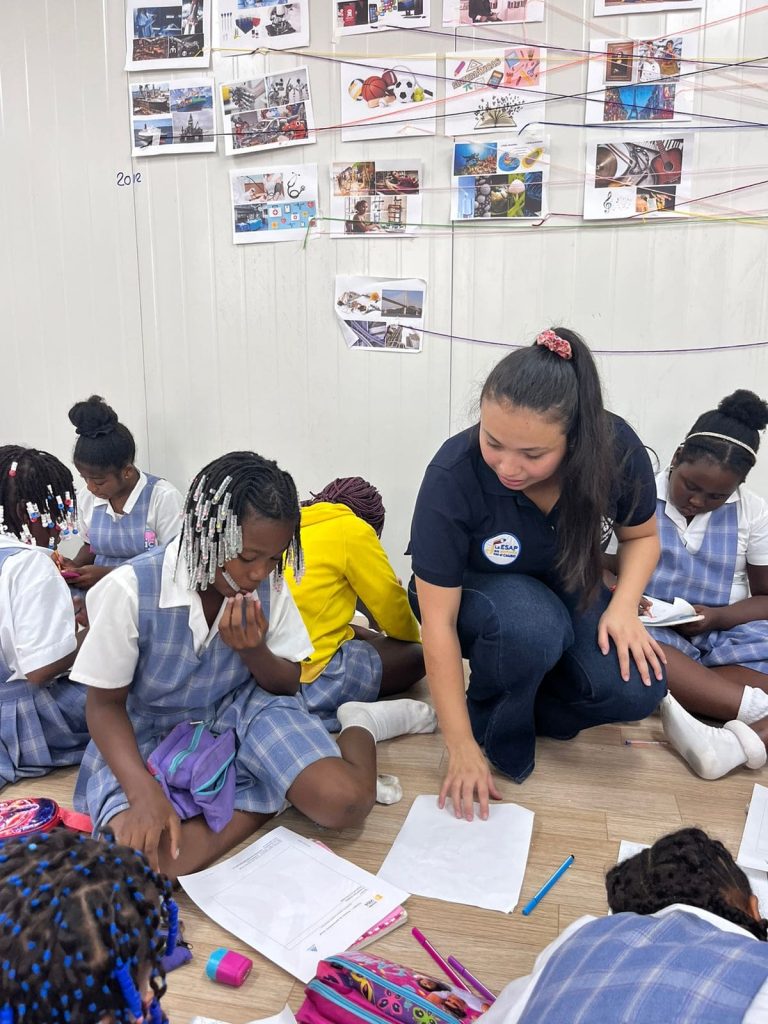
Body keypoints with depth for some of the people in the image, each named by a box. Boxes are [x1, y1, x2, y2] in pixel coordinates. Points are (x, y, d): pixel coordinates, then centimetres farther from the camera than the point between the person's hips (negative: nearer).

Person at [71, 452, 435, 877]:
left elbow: (287, 685, 1)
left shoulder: (267, 584, -11)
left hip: (241, 709, 1)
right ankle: (270, 794, -9)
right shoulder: (131, 589, -22)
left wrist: (254, 651, -22)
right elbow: (105, 703, -11)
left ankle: (360, 724, 10)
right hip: (149, 735, 0)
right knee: (139, 856, -31)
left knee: (344, 801, -23)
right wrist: (144, 793, -27)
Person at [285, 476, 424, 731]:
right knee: (416, 655, 8)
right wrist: (414, 638, 21)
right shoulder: (351, 528, -6)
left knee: (366, 637, 29)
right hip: (306, 680, -8)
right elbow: (391, 603, 0)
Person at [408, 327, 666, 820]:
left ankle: (518, 698, 5)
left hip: (566, 586, 4)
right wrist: (462, 747, -25)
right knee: (530, 624, -38)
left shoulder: (616, 448, -24)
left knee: (636, 690, -22)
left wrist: (623, 606, -21)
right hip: (473, 591, -3)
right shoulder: (453, 477, -33)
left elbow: (642, 536, -2)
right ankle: (497, 733, -7)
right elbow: (439, 622, -27)